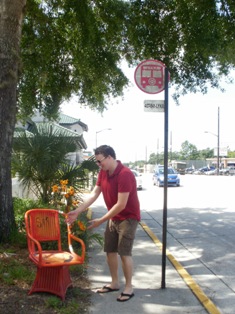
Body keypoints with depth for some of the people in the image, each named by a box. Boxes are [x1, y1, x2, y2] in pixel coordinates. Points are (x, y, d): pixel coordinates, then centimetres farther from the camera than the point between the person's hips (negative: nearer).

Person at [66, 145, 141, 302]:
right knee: (110, 250, 11)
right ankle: (115, 283, 27)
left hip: (128, 217, -8)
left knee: (124, 252, -6)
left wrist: (101, 221, -23)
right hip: (114, 217, 8)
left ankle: (129, 288, 10)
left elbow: (121, 204, -28)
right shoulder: (103, 172, -1)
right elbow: (94, 194, 2)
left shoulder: (125, 174, -28)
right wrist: (77, 211, -6)